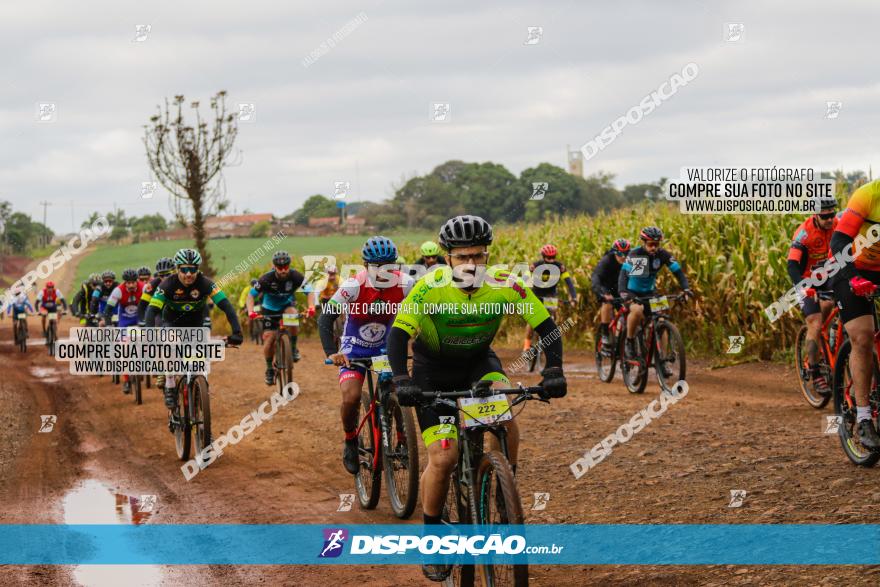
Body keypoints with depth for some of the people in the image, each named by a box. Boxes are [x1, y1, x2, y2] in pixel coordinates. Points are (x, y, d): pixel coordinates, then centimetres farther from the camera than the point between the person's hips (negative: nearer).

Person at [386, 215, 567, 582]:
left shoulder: (505, 286, -22)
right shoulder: (431, 288, -28)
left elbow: (545, 325, -15)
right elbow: (398, 334, -28)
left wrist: (554, 371, -29)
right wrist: (401, 381, -42)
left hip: (478, 362, 2)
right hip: (433, 370, -2)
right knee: (443, 458, -12)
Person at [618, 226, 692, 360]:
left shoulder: (663, 254, -12)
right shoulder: (635, 254, -22)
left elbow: (678, 271, -14)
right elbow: (624, 273, -33)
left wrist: (686, 288, -31)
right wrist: (623, 292, -50)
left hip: (649, 292, 4)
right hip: (632, 292, -4)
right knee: (637, 310, -35)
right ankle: (629, 342, -14)